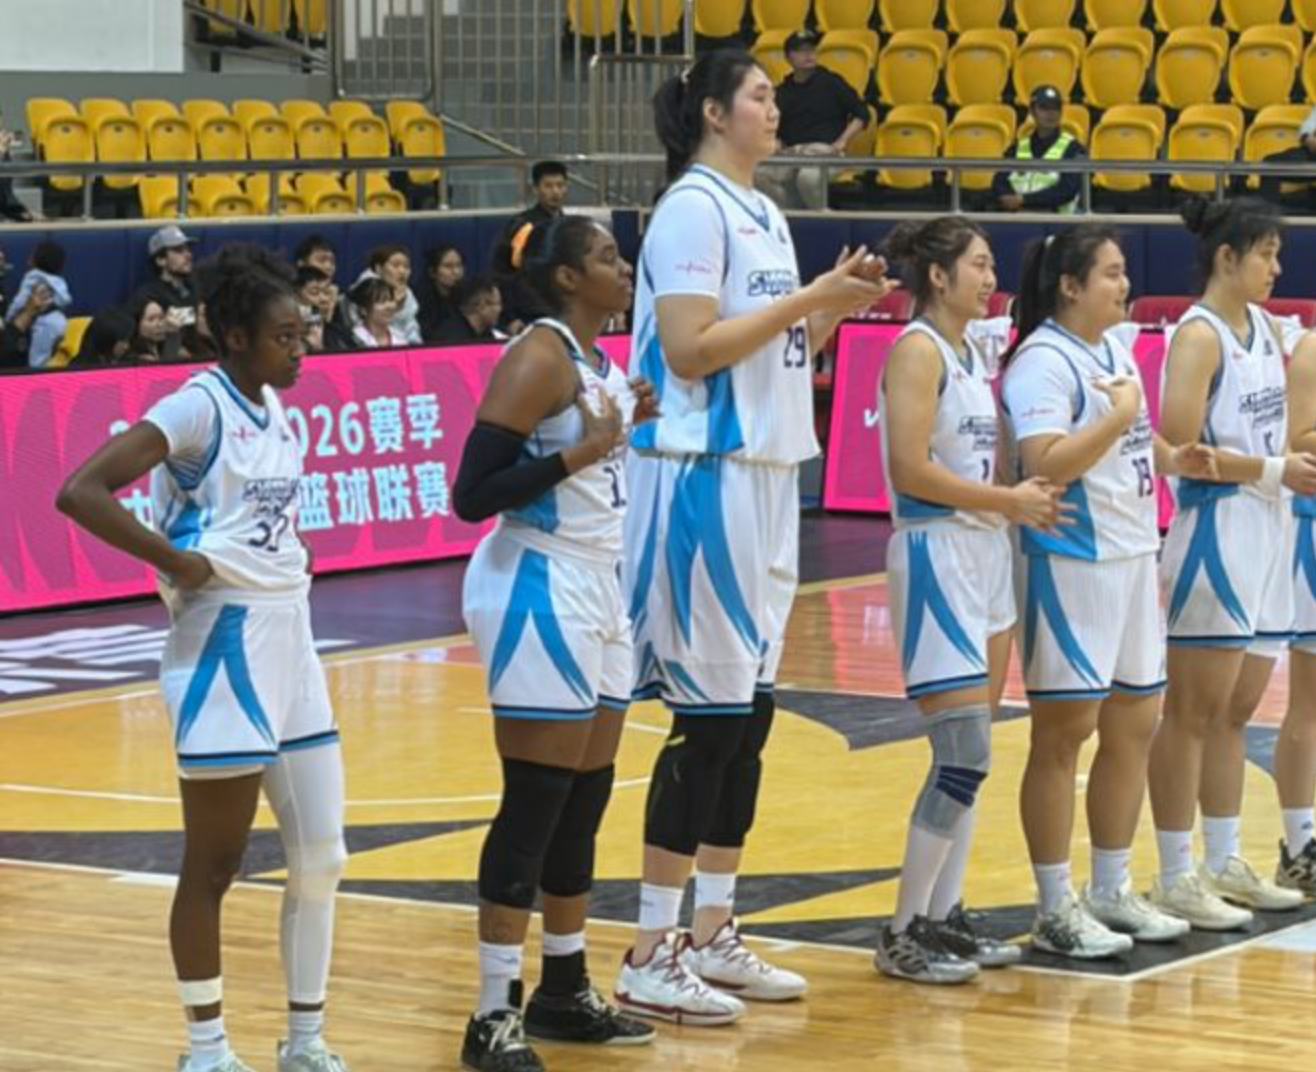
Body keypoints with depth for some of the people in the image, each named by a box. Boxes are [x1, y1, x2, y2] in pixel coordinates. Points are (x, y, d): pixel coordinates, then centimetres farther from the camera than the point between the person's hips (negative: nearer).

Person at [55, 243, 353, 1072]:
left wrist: (291, 563, 10)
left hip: (291, 645, 8)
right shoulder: (197, 409, -15)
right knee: (214, 866, 1)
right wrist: (177, 562, -21)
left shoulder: (274, 409, 10)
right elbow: (81, 492, -24)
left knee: (322, 855, 10)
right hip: (226, 649, -8)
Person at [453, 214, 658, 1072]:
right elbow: (473, 495, -21)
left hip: (599, 585, 9)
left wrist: (628, 426, 9)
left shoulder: (602, 361, 12)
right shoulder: (538, 359, -15)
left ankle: (565, 992, 23)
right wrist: (581, 452, -23)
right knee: (536, 804, -7)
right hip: (539, 589, -9)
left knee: (586, 799, 13)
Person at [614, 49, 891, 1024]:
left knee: (750, 713, 12)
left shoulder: (764, 215, 15)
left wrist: (834, 306, 4)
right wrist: (806, 300, -16)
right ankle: (653, 956, -1)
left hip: (767, 476, 9)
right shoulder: (693, 210, -12)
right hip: (705, 478, -9)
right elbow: (690, 349, -20)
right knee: (709, 719, -7)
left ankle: (713, 933, 20)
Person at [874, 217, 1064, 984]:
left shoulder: (975, 354, 14)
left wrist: (1028, 498, 3)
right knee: (964, 754, -10)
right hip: (936, 554, -9)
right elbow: (911, 470, -20)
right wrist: (1010, 501, -15)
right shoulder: (918, 351, -12)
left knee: (972, 753, 10)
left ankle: (945, 915, 16)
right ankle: (905, 934, -3)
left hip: (986, 553, 9)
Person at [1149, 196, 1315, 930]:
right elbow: (1179, 446, -21)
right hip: (1216, 531, -8)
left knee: (1236, 711, 14)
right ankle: (1177, 876, 2)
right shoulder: (1199, 337, -12)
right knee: (1194, 713, -3)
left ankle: (1226, 864, 22)